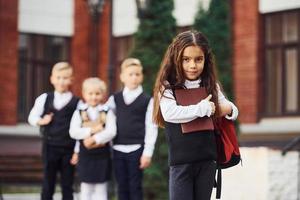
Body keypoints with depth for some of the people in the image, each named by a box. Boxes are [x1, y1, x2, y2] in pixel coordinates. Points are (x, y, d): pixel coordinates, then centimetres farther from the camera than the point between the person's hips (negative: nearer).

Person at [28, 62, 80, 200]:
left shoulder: (76, 102, -3)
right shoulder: (44, 98, 2)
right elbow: (32, 117, 6)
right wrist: (41, 121, -16)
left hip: (69, 148, -1)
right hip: (50, 147, 1)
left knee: (67, 185, 7)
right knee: (48, 183, 7)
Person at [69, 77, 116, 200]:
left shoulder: (107, 112, -2)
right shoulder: (79, 112, 0)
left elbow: (111, 132, -14)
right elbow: (73, 132, -10)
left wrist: (95, 139, -23)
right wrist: (91, 130, -20)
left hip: (102, 155, -1)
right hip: (85, 155, 1)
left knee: (101, 189, 7)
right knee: (86, 189, 9)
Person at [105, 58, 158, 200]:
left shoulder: (147, 101, 0)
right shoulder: (115, 99, 8)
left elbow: (151, 128, -4)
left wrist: (147, 152, -9)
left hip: (136, 149, -3)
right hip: (118, 149, 3)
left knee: (135, 186, 0)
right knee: (122, 187, 8)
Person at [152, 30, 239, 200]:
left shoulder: (211, 86, 6)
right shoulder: (168, 86, -6)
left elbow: (233, 110, 14)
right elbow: (169, 113, -24)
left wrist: (228, 109, -11)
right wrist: (203, 108, -19)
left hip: (207, 159, 4)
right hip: (180, 161, -4)